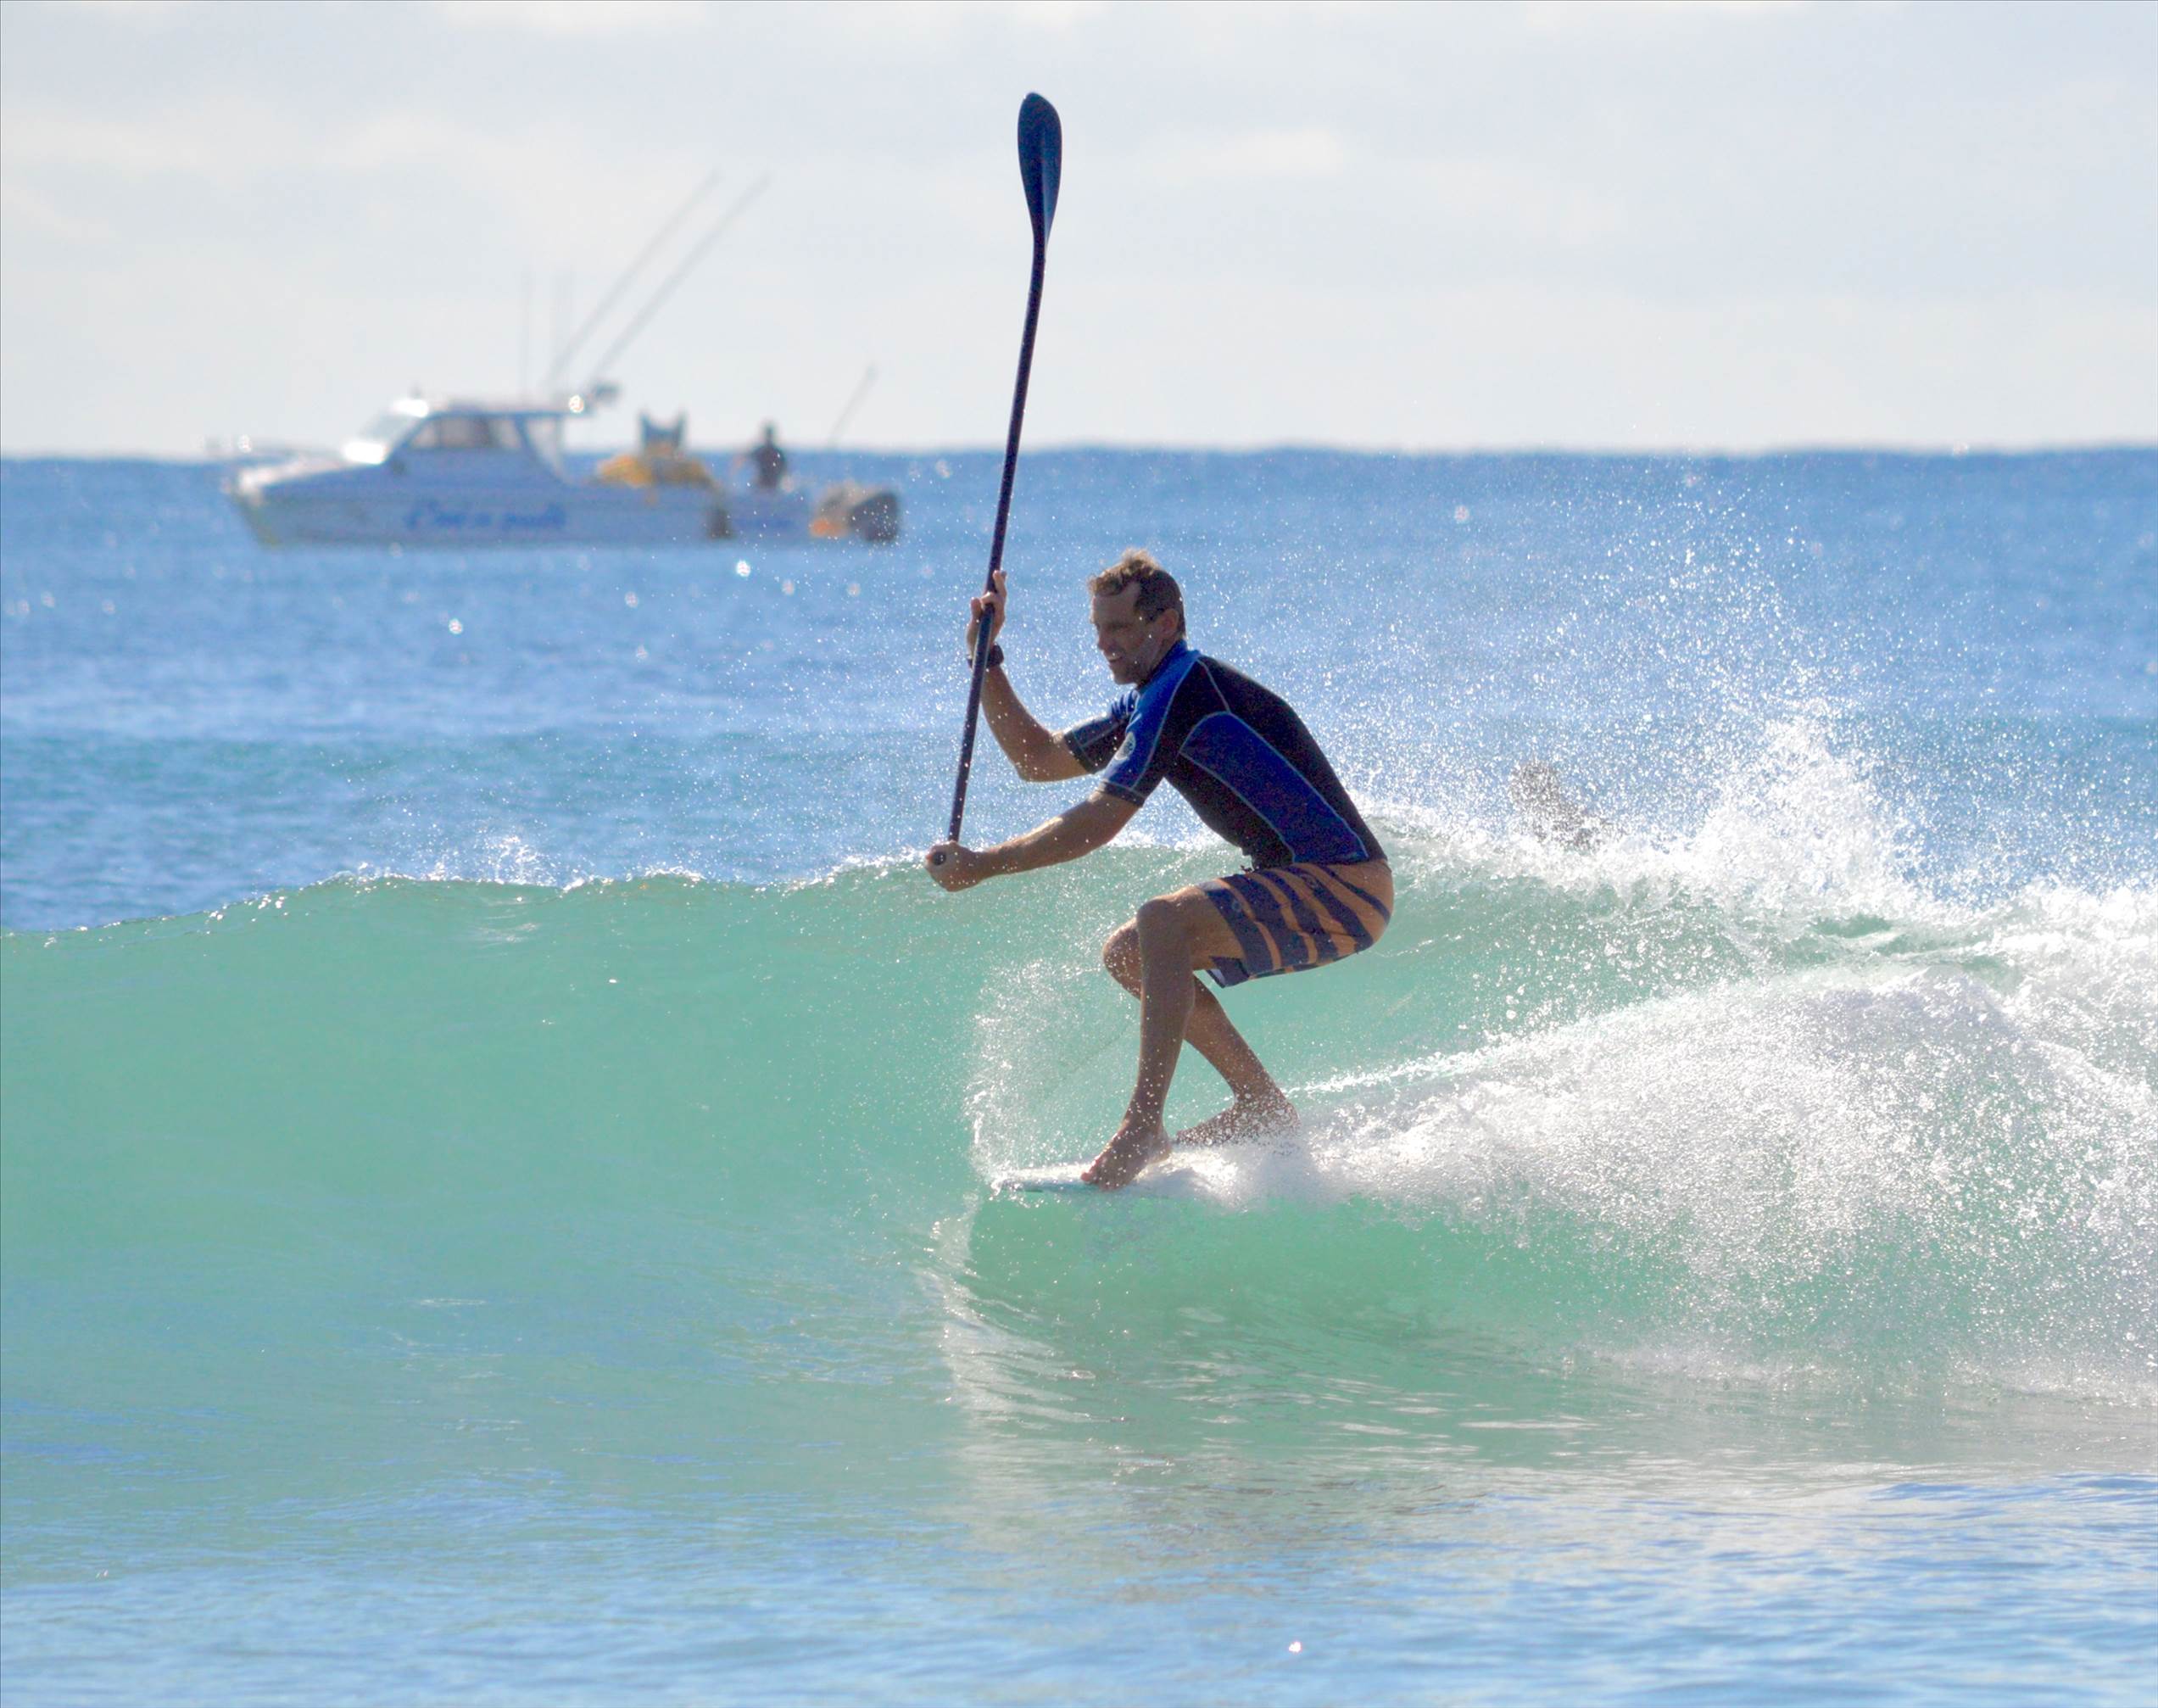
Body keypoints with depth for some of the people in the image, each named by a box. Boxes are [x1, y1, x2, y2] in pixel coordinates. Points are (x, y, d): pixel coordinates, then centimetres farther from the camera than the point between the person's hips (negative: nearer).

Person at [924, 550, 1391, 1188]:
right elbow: (1040, 760, 21)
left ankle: (1142, 1131, -30)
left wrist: (981, 866, -19)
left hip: (1346, 890, -11)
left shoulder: (1182, 690, -17)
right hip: (1308, 889, 11)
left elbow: (1098, 824, -21)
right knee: (1127, 955, 12)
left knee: (1162, 923, -29)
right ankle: (1262, 1104, 14)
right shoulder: (1148, 701, 14)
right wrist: (985, 660, 12)